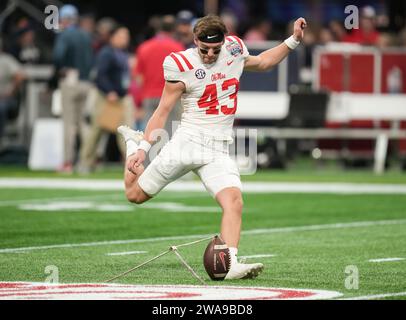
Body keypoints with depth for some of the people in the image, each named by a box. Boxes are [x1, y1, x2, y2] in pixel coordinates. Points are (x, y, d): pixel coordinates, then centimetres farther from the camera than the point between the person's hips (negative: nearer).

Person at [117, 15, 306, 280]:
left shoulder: (234, 49, 5)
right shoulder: (181, 66, -9)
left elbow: (262, 63, 28)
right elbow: (163, 111, -3)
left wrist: (293, 40, 22)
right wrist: (143, 148, -8)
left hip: (218, 151, 3)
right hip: (187, 142, -3)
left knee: (234, 201, -22)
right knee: (136, 195, 9)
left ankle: (230, 264, -27)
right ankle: (133, 143, 37)